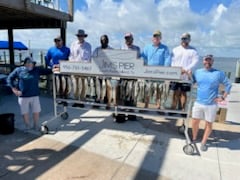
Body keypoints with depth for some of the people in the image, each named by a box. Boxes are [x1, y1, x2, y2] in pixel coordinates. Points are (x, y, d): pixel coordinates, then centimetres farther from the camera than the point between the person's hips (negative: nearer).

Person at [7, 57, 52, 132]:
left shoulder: (37, 70, 4)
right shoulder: (18, 70, 1)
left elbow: (47, 71, 0)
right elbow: (9, 78, 6)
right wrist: (14, 89, -2)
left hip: (35, 96, 1)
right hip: (23, 96, -1)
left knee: (36, 111, 7)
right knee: (25, 112, 8)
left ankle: (36, 126, 27)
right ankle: (27, 127, 28)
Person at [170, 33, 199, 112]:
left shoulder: (193, 50, 6)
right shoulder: (175, 49, 12)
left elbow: (195, 61, -4)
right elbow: (172, 61, 5)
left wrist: (186, 69, -16)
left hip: (186, 75, -1)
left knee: (183, 92, 5)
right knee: (176, 92, 4)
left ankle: (182, 109, 11)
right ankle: (173, 109, 9)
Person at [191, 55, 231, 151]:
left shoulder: (219, 73, -5)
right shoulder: (197, 72, 4)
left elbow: (228, 85, 1)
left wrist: (223, 97, -4)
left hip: (211, 105, -2)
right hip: (198, 103, 2)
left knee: (209, 124, 9)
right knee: (195, 122, 9)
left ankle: (203, 142, 27)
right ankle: (194, 139, 32)